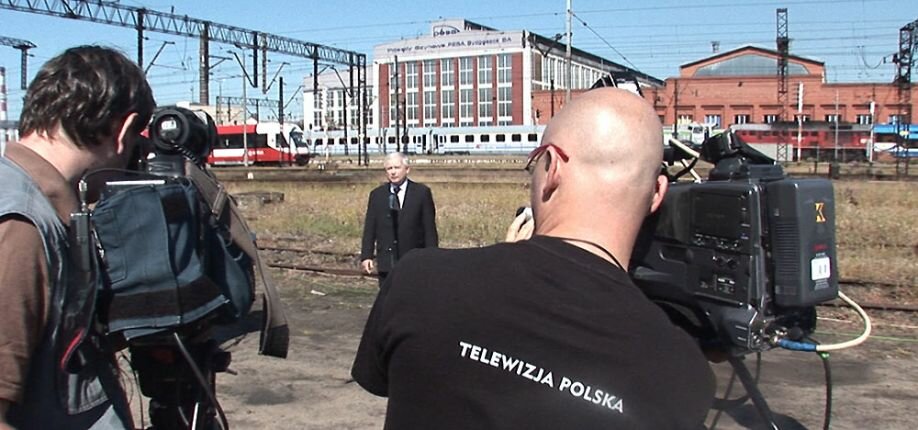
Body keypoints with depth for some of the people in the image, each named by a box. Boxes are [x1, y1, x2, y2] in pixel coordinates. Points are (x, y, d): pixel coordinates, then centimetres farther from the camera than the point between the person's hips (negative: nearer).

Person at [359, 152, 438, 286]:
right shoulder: (376, 194, 9)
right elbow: (369, 228, 7)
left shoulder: (421, 192, 2)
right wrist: (366, 256, -1)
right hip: (387, 263, 2)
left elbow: (430, 228, 1)